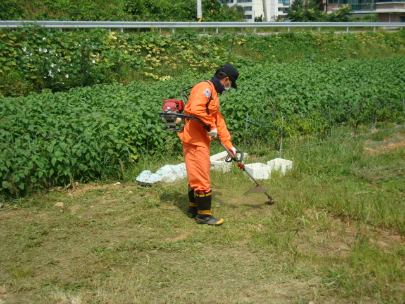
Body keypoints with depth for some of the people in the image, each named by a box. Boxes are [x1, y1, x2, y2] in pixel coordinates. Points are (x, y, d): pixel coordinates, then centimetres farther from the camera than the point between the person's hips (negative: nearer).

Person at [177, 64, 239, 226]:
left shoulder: (213, 93, 21)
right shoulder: (205, 88, -12)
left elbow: (219, 122, 23)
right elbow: (195, 108, -29)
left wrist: (229, 145, 21)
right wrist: (211, 126, -18)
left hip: (201, 140, 11)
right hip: (195, 139, -11)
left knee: (196, 176, 19)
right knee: (202, 177, -4)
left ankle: (194, 208, 31)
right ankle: (204, 214, 4)